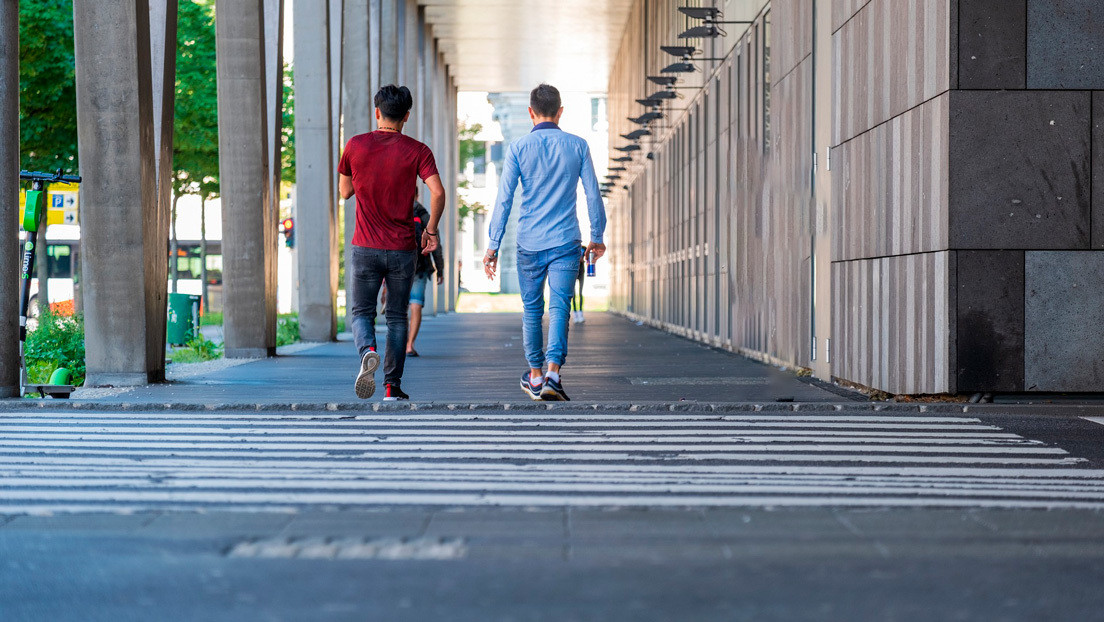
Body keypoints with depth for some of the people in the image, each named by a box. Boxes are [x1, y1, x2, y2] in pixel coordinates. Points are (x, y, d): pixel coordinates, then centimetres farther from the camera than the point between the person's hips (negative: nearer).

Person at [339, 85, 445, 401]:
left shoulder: (356, 145, 0)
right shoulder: (417, 151, -3)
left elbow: (345, 191, 11)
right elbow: (438, 192, -14)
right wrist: (431, 229, -2)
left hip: (365, 248, 0)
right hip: (403, 249, 0)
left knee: (362, 313, 9)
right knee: (397, 317, 12)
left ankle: (368, 351, -24)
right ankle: (392, 387, 11)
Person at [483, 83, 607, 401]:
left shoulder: (518, 148, -2)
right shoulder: (577, 146, 1)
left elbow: (504, 199, -5)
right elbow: (593, 195, 4)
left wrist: (493, 245, -2)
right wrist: (597, 237, 16)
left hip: (529, 243, 0)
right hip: (566, 243, 0)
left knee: (532, 310, 15)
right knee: (559, 308, -5)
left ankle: (535, 376, 27)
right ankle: (553, 374, -23)